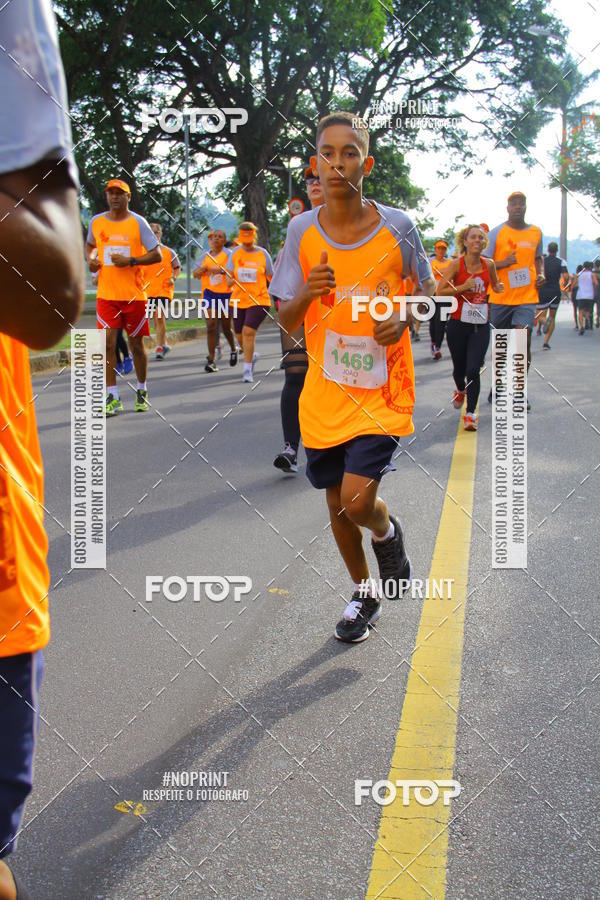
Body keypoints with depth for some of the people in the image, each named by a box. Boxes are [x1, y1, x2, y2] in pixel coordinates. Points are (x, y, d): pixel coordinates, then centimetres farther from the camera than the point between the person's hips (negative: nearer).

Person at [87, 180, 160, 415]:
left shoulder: (138, 222, -3)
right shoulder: (96, 222, 7)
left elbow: (156, 255, -4)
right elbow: (90, 245, 27)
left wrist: (131, 261, -18)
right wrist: (90, 260, 5)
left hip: (134, 294, -2)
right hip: (106, 295, 2)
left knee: (136, 344, 8)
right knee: (107, 343, -8)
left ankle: (142, 391, 26)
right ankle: (112, 397, -3)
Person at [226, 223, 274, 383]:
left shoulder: (263, 253, 1)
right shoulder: (236, 252, 7)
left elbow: (271, 277, 8)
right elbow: (228, 274, 5)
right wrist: (230, 280, -17)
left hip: (259, 300, -4)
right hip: (238, 300, 4)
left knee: (248, 331, -20)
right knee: (240, 335, 12)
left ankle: (247, 370, -13)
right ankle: (252, 355, 44)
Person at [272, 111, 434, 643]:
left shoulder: (396, 226, -8)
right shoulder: (302, 231, -3)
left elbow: (427, 289, 7)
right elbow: (287, 322, 1)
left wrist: (405, 316, -15)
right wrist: (307, 293, -21)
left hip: (382, 389, -3)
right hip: (326, 393, 3)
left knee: (358, 500, -15)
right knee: (338, 504, 12)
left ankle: (387, 534, 22)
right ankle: (365, 596, 35)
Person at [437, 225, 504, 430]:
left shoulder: (489, 265, 5)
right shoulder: (457, 264, -5)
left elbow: (496, 287, 23)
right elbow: (439, 291, -9)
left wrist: (502, 287, 3)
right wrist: (463, 287, -17)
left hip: (481, 325, 1)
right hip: (458, 323, -1)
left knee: (473, 370, -11)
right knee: (459, 368, 13)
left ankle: (470, 413, 0)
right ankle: (460, 390, 48)